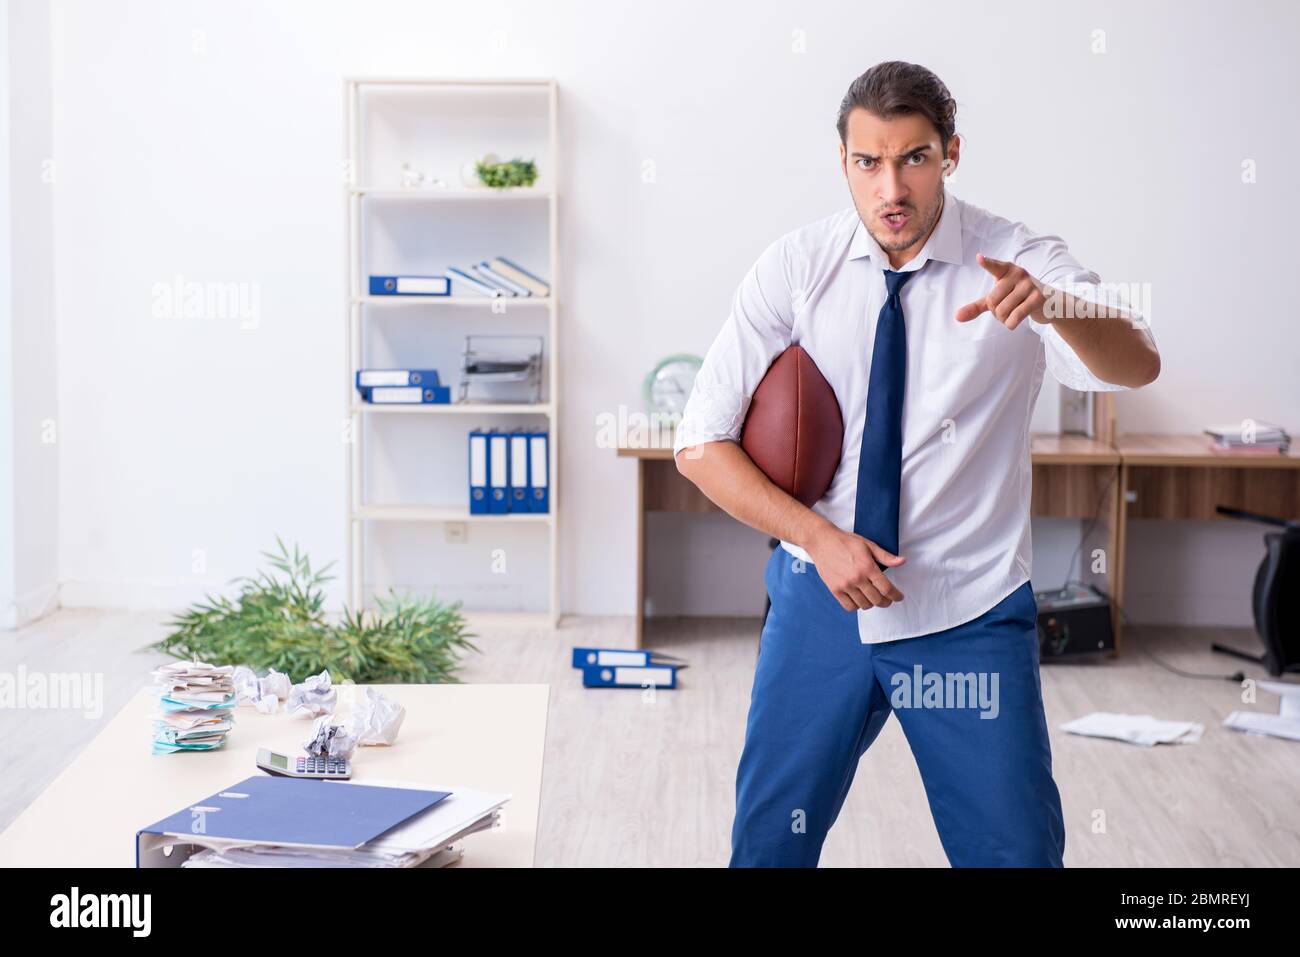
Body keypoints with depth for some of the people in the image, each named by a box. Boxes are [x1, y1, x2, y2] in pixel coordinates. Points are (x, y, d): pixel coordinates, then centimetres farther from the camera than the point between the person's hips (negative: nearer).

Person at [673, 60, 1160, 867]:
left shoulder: (1020, 263, -9)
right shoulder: (794, 269, -6)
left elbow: (1137, 366, -27)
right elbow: (701, 445, -6)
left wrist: (1055, 306, -48)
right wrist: (818, 536, -19)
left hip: (971, 618, -1)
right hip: (823, 603, 1)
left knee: (1019, 849, 3)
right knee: (769, 841, 11)